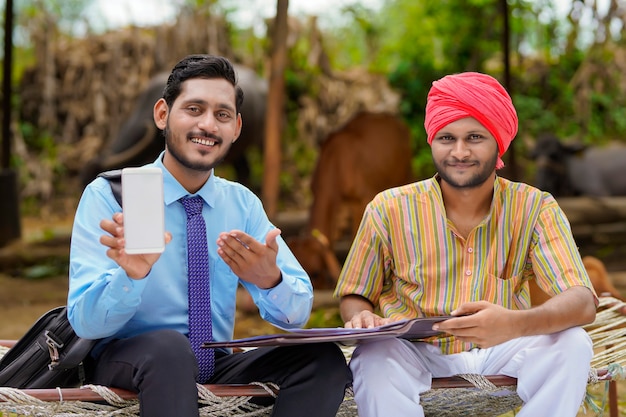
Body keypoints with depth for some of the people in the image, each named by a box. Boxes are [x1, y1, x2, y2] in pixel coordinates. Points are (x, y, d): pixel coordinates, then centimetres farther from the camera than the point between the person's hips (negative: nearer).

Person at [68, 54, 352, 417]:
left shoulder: (243, 204, 6)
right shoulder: (107, 196, -7)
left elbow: (296, 315, -2)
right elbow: (86, 322, -16)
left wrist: (269, 279, -26)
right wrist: (130, 274, -38)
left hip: (216, 366, 5)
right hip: (124, 364, -5)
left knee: (323, 357, -20)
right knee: (169, 347, -38)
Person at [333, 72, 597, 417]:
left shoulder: (535, 209, -7)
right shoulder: (389, 210, -7)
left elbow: (582, 303, -19)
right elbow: (354, 295, 4)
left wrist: (515, 324, -42)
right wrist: (361, 318, -23)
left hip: (504, 349, 1)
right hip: (416, 352, -1)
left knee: (572, 344, -26)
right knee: (375, 355, -33)